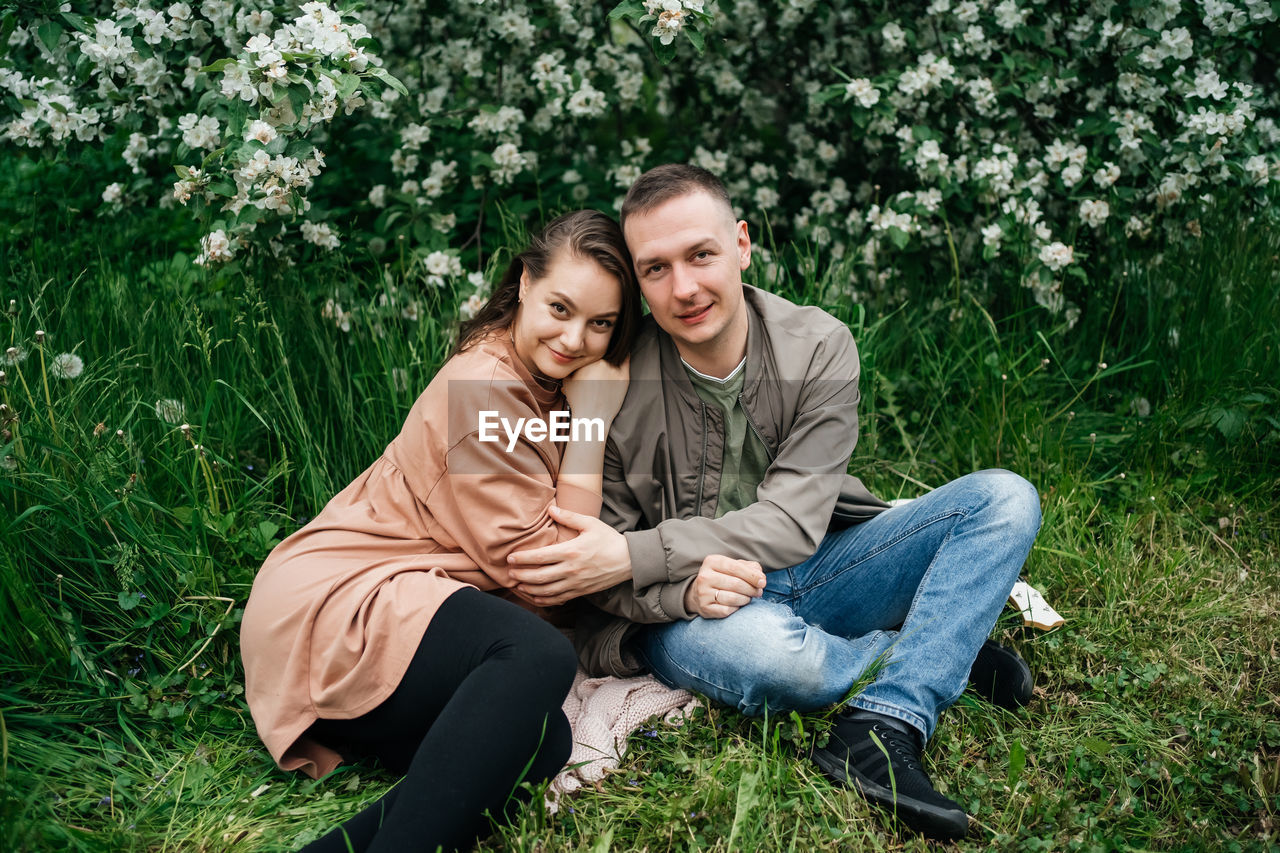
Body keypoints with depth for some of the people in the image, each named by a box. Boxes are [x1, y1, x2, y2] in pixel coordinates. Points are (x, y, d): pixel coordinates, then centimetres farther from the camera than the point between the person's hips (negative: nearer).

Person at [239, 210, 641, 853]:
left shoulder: (550, 382, 11)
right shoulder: (484, 387, -15)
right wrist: (589, 421, -15)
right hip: (329, 603, -8)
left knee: (543, 742, -20)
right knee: (538, 655, -33)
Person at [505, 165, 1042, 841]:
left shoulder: (818, 346, -9)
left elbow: (794, 519, -15)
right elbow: (586, 565, -7)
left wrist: (638, 554, -26)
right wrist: (680, 583, -30)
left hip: (810, 575, 4)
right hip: (687, 609, -3)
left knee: (1005, 498, -11)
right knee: (772, 649, -40)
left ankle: (879, 734, -27)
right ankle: (947, 653, -6)